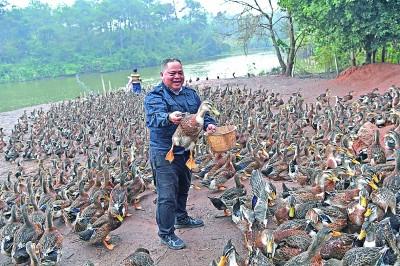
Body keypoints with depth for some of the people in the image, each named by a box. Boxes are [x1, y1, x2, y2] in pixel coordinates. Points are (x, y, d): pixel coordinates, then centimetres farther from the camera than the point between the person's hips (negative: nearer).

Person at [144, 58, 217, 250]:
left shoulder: (190, 93, 7)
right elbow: (153, 118, -34)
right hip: (164, 153, -7)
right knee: (167, 195, -4)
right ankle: (166, 233, 12)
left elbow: (202, 113, 13)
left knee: (183, 187, 24)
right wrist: (169, 118, -55)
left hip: (186, 150, 8)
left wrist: (209, 124, -9)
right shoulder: (154, 96, -15)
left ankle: (181, 218, 46)